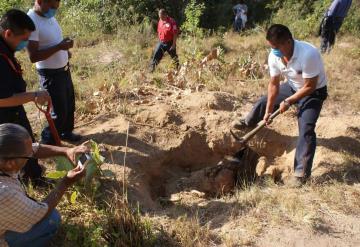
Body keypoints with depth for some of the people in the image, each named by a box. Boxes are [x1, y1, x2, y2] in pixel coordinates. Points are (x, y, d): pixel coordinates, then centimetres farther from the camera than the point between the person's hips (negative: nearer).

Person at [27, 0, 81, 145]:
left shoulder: (49, 16, 2)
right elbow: (33, 56, -26)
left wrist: (65, 49, -2)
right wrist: (59, 47, -29)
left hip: (64, 69, 8)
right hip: (51, 74, -8)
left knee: (70, 104, 21)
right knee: (60, 111, 0)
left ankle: (66, 132, 41)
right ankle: (47, 140, 22)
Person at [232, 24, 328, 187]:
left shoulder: (308, 54, -39)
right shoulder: (274, 56, -20)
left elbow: (310, 86, -29)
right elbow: (274, 84, -10)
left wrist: (288, 101, -23)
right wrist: (268, 111, -9)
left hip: (314, 92, -6)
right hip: (293, 87, 6)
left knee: (306, 129, -19)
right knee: (264, 101, 14)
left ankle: (302, 172, -10)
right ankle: (248, 123, 46)